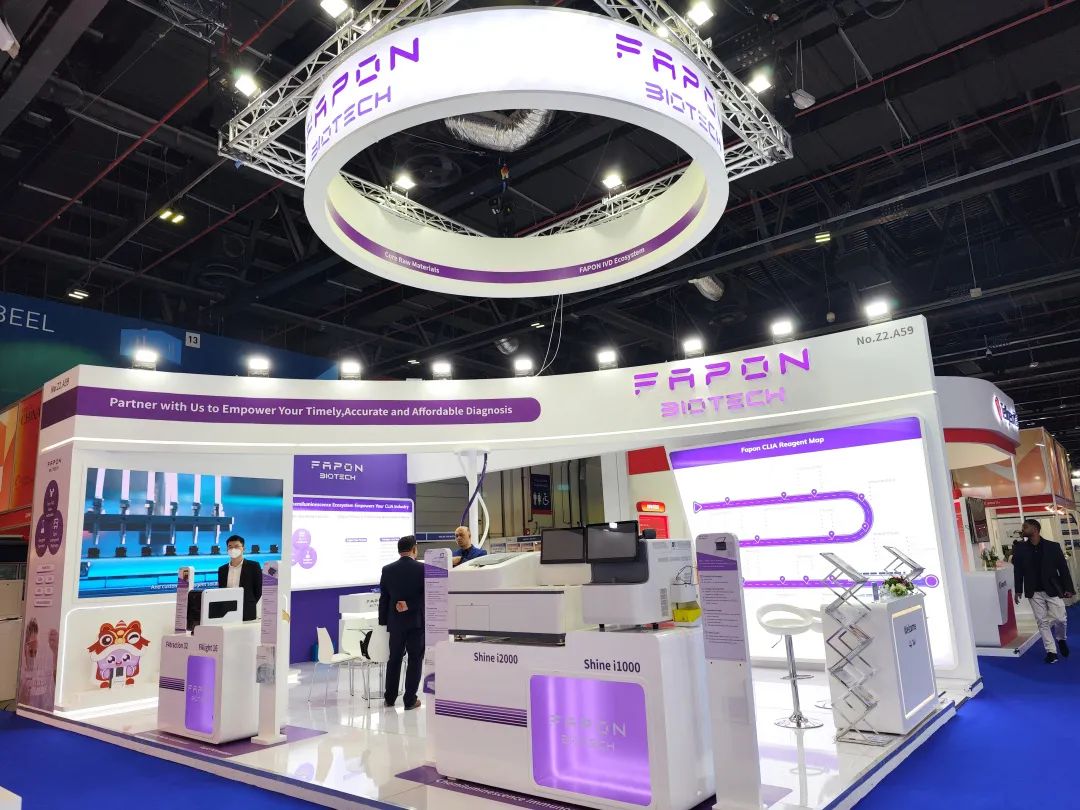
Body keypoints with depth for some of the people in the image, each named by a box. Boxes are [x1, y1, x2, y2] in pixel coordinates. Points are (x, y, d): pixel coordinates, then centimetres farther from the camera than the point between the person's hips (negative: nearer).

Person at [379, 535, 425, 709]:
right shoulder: (422, 568, -10)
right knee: (415, 660, 5)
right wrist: (410, 605, -9)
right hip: (417, 621, -3)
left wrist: (383, 621, 10)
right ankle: (410, 700, 7)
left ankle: (390, 698, 23)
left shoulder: (387, 570, -1)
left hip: (395, 621, 3)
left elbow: (383, 598, 4)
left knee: (394, 659, 16)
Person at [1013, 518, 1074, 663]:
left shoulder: (1053, 546, -3)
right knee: (1042, 622, 3)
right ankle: (1051, 651, 11)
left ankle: (1061, 639, 29)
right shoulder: (1020, 548, 0)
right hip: (1034, 592, 1)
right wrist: (1018, 590, 1)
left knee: (1060, 619, -2)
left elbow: (1063, 568, 0)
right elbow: (1018, 570, 2)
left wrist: (1068, 588, -3)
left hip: (1053, 590, -1)